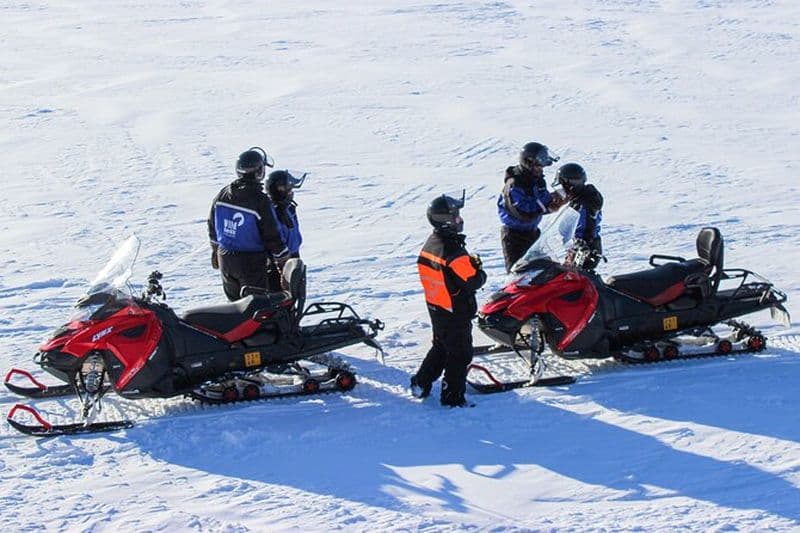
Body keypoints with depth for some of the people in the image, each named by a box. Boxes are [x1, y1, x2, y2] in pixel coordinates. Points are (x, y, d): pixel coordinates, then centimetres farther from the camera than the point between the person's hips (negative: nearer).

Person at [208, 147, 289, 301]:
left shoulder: (222, 195, -1)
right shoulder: (260, 201, -20)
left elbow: (212, 225, 12)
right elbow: (272, 235, -16)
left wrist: (215, 250, 26)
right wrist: (283, 260, -6)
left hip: (225, 258, 6)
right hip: (251, 263, -6)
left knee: (234, 301, 18)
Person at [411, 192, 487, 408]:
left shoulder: (430, 244, 1)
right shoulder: (454, 252, -27)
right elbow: (472, 282, -26)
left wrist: (469, 263, 1)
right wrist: (480, 274, -4)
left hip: (435, 307, 9)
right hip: (456, 312, -9)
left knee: (440, 347, 25)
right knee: (460, 353, 4)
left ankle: (421, 384, 31)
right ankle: (453, 396, 11)